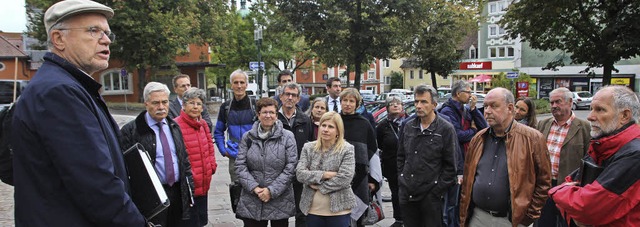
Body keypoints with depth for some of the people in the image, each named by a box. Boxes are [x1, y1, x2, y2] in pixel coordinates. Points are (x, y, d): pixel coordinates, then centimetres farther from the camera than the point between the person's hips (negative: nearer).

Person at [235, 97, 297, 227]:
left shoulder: (287, 137, 0)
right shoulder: (248, 137, 5)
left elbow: (290, 167, -5)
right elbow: (240, 165, 1)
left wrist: (272, 190, -12)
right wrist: (254, 187, -12)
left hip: (280, 200, -1)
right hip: (251, 201, 1)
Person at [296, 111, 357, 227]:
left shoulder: (347, 149, -6)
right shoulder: (308, 147, 5)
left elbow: (345, 178, -16)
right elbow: (300, 173, -5)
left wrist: (319, 186, -12)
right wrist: (323, 175, -16)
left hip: (338, 209, -3)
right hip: (312, 209, 3)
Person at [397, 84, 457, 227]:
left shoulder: (446, 129, -7)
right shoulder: (408, 127, 9)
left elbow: (450, 165, -7)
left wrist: (437, 191, -10)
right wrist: (401, 182, 8)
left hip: (430, 197, -5)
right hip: (406, 194, 5)